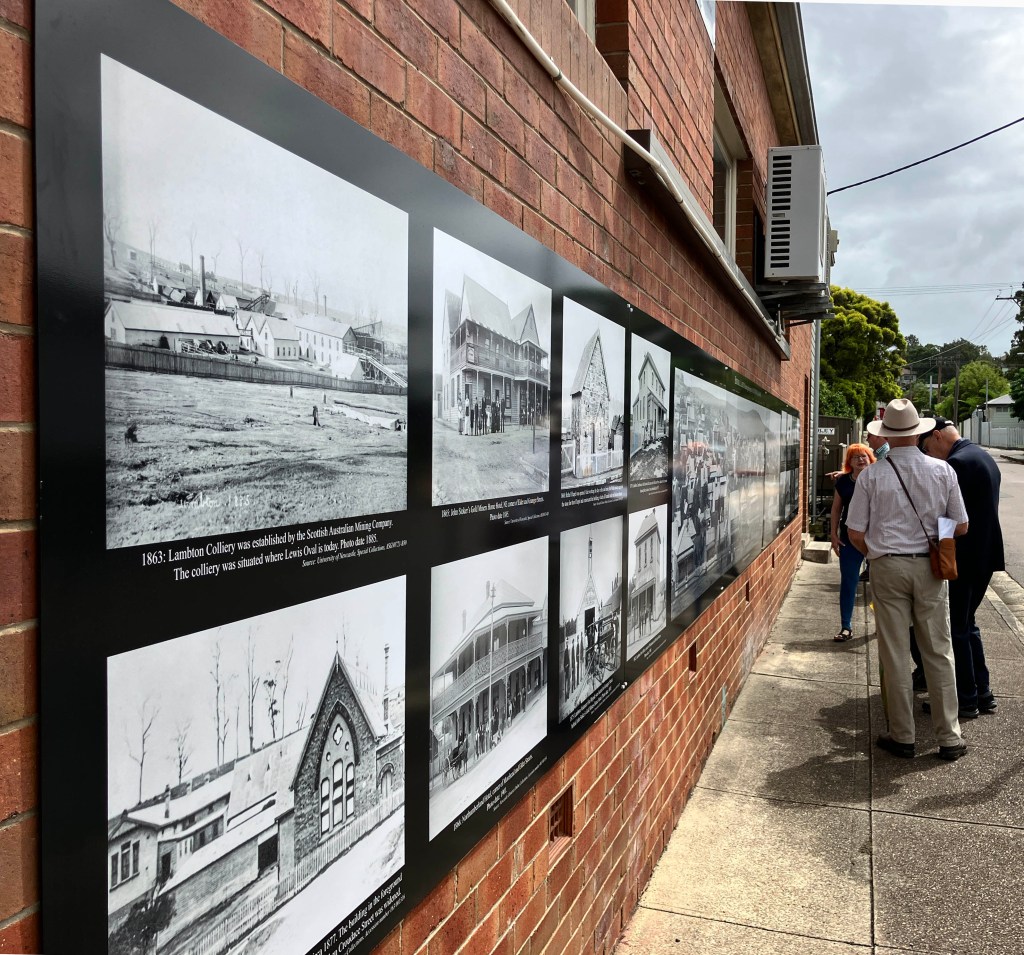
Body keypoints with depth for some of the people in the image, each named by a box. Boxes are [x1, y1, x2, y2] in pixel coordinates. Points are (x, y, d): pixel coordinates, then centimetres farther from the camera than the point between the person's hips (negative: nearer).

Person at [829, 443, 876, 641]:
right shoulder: (843, 481, 4)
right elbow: (836, 508, 10)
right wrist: (834, 534, 5)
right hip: (850, 538, 2)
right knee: (848, 582, 5)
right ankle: (846, 627, 12)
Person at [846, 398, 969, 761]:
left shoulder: (871, 475, -6)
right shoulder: (943, 470, -3)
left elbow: (855, 533, -3)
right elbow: (961, 527, 3)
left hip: (887, 568, -1)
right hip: (929, 567, 1)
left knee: (895, 655, 6)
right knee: (939, 653, 10)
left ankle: (902, 737, 15)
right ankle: (949, 737, 16)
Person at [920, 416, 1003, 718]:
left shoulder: (957, 463, -19)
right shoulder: (985, 457, 12)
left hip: (963, 558, -10)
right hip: (986, 555, 10)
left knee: (956, 628, 2)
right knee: (967, 624, 19)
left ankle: (966, 699, 10)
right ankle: (982, 693, 25)